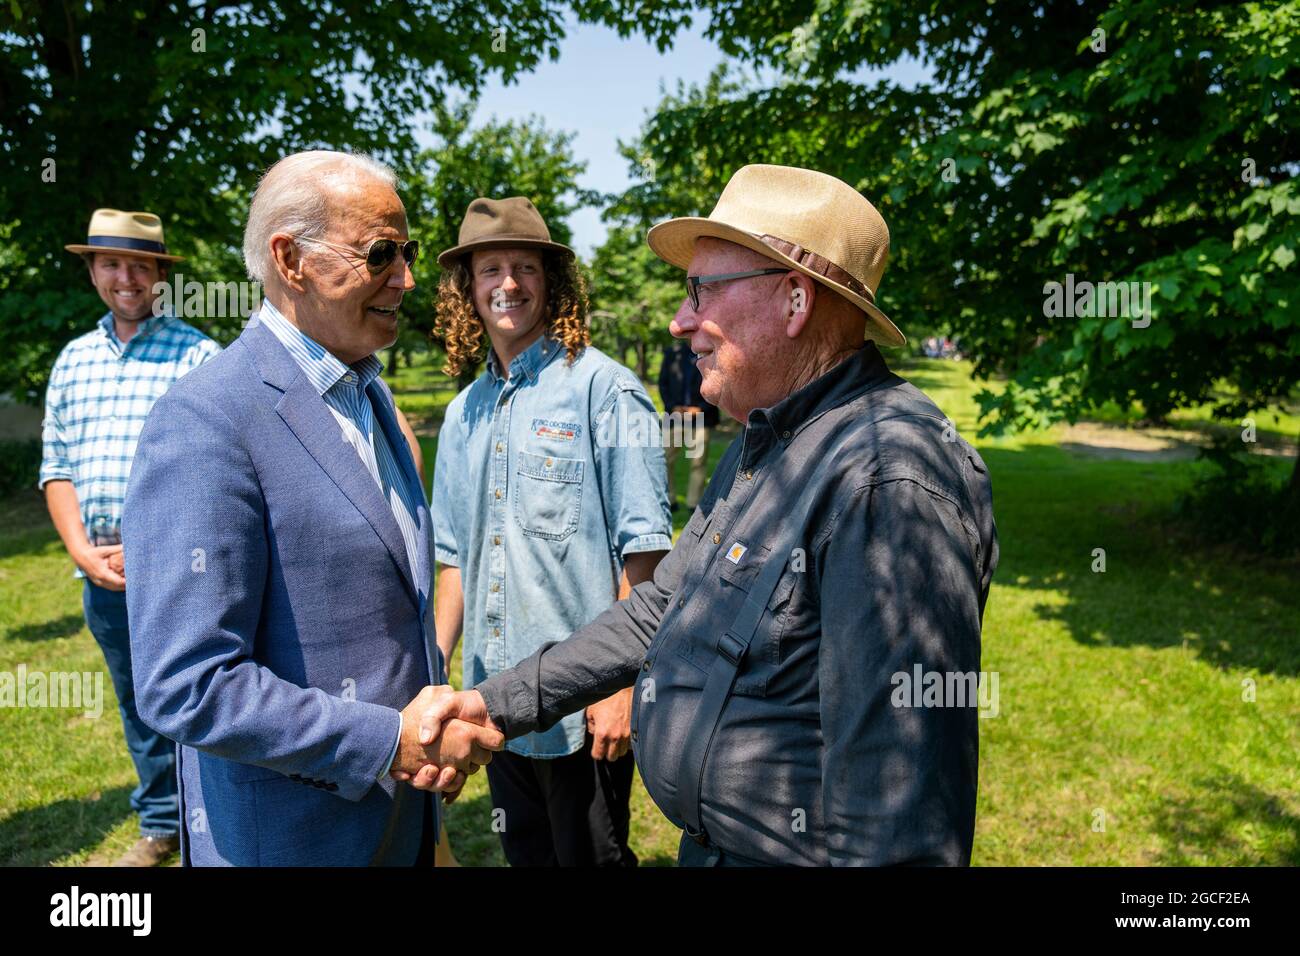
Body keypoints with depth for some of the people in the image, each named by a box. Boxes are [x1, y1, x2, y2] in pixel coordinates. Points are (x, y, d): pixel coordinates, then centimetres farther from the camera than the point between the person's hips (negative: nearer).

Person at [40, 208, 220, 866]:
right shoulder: (73, 361, 13)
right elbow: (56, 468, 12)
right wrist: (81, 550, -1)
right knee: (138, 706, 16)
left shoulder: (196, 354, -4)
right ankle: (160, 825, 31)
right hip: (101, 573, 5)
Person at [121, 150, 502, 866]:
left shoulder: (368, 393, 7)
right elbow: (184, 687, -24)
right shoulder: (204, 423, -21)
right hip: (290, 834, -7)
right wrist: (391, 740, -21)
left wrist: (436, 715, 1)